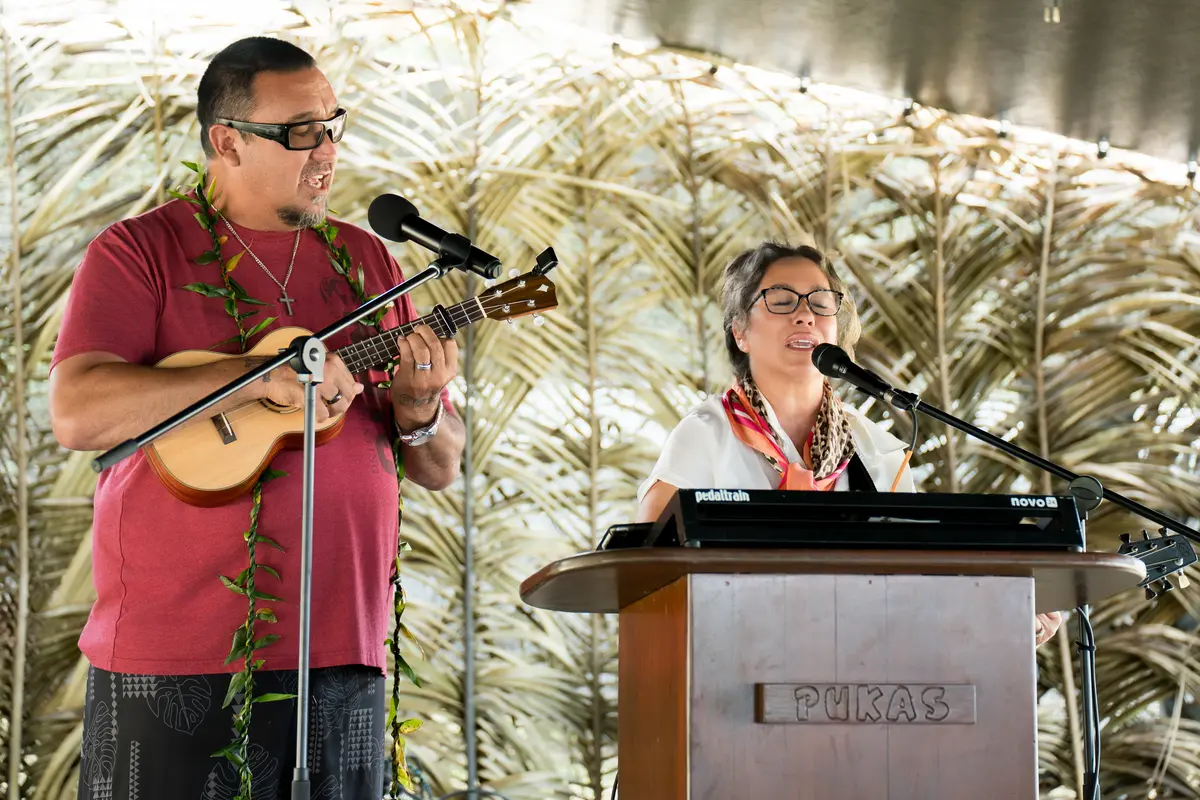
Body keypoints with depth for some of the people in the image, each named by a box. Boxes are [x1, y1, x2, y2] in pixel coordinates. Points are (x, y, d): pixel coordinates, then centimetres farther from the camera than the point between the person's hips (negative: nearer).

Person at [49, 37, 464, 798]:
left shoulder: (367, 262, 14)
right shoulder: (142, 251, -1)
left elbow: (440, 470, 16)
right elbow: (77, 414, -17)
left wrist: (417, 405, -7)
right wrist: (260, 377, -21)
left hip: (341, 656, 5)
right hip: (176, 662, -4)